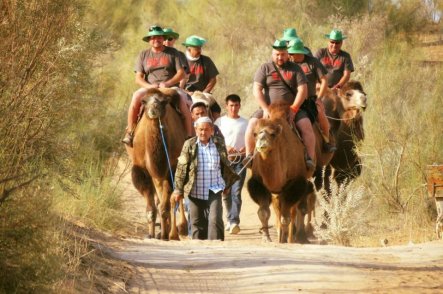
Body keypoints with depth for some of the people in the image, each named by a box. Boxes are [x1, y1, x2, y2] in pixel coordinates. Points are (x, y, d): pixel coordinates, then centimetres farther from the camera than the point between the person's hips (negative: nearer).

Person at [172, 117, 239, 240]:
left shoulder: (219, 144, 4)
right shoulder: (189, 145, -1)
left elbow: (225, 166, 17)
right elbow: (181, 168, 1)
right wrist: (178, 189, 0)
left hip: (214, 190, 0)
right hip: (195, 191, 0)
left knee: (215, 220, -14)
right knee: (197, 223, 9)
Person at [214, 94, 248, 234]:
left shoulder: (245, 123, 7)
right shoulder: (220, 122, 5)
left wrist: (247, 148, -12)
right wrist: (225, 148, -15)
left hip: (240, 160, -1)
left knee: (236, 191, -13)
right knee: (226, 192, 7)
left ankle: (234, 221, -20)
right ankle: (229, 218, 25)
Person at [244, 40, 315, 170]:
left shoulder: (295, 69, 7)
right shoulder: (265, 68, 6)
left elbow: (302, 90, 0)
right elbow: (256, 89, -2)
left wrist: (294, 108, -13)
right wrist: (265, 109, -13)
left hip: (292, 107, 0)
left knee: (306, 126, -25)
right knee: (252, 124, -23)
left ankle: (310, 158, -21)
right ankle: (249, 155, -11)